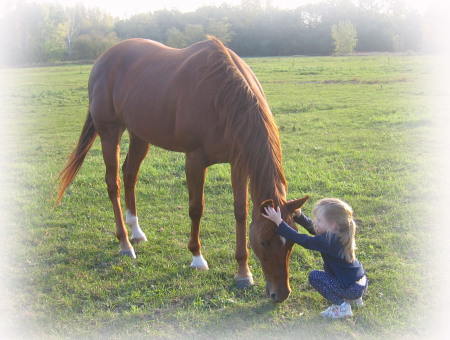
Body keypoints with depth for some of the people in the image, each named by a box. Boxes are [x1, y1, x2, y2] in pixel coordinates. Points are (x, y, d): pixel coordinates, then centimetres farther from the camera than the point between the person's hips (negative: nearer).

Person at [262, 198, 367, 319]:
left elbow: (302, 240, -23)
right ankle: (355, 298, 24)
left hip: (352, 289, -9)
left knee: (314, 276, -8)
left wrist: (279, 222, -21)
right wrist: (299, 215, 2)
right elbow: (313, 229, 13)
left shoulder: (328, 241, -25)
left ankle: (342, 307, -3)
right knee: (327, 266, 29)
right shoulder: (340, 234, 2)